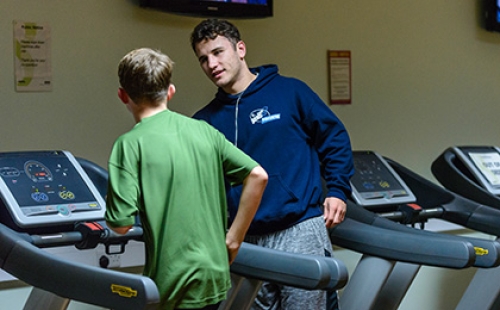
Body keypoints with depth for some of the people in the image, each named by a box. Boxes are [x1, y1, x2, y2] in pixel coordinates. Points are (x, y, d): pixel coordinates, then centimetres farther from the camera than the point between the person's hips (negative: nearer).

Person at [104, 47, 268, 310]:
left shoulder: (130, 144, -10)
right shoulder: (203, 130, 6)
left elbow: (121, 224, -15)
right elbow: (257, 176, 4)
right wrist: (234, 239, 8)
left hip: (174, 285, -6)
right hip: (216, 276, 6)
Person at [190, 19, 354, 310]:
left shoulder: (289, 92, 2)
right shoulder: (206, 122, 10)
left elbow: (334, 136, 8)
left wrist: (337, 190, 1)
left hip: (300, 230, -3)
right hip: (246, 241, 4)